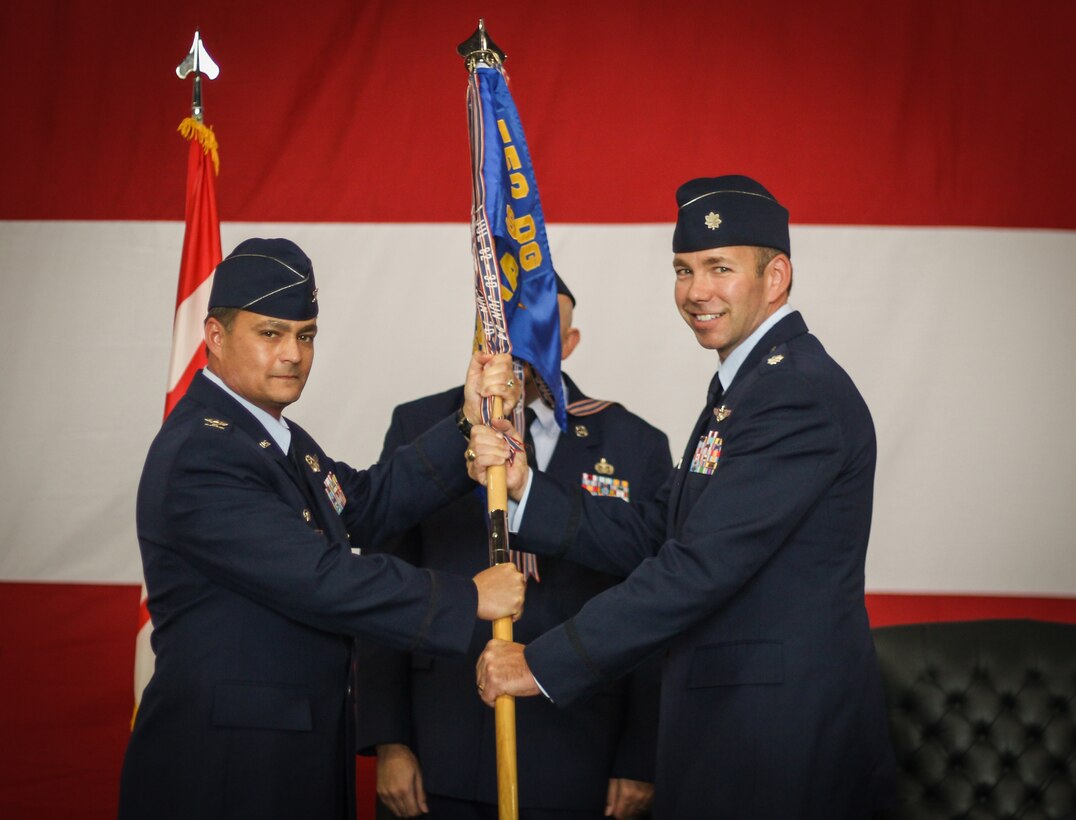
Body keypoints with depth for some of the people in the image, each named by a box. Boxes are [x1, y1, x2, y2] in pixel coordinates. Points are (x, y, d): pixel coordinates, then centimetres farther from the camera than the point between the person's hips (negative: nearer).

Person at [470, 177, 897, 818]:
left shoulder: (799, 391, -17)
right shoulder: (749, 383, 16)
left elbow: (700, 567, -23)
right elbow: (649, 541, 10)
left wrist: (542, 664, -19)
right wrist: (523, 485, -3)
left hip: (781, 740, -9)